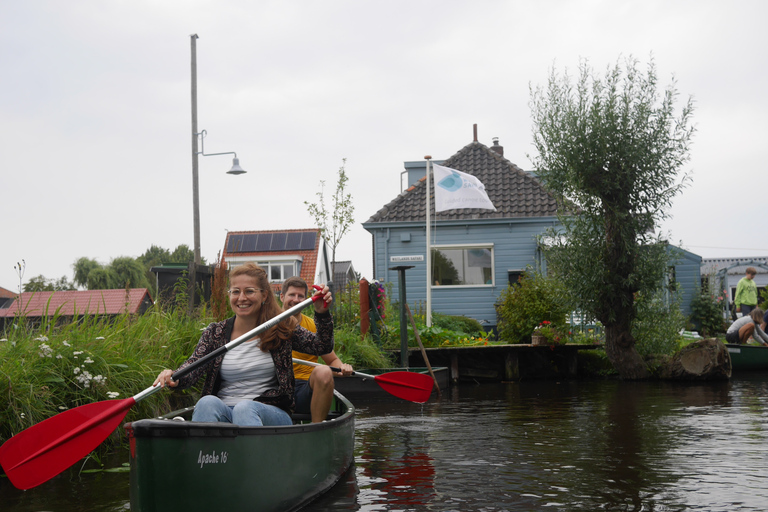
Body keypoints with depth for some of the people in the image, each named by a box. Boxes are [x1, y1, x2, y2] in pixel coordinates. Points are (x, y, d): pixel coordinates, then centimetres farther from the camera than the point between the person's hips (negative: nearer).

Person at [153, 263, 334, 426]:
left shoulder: (282, 328, 9)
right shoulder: (215, 332, 10)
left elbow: (323, 347, 4)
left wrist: (322, 313, -14)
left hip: (273, 415, -1)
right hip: (223, 413, 1)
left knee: (245, 408, -34)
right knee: (208, 402, -32)